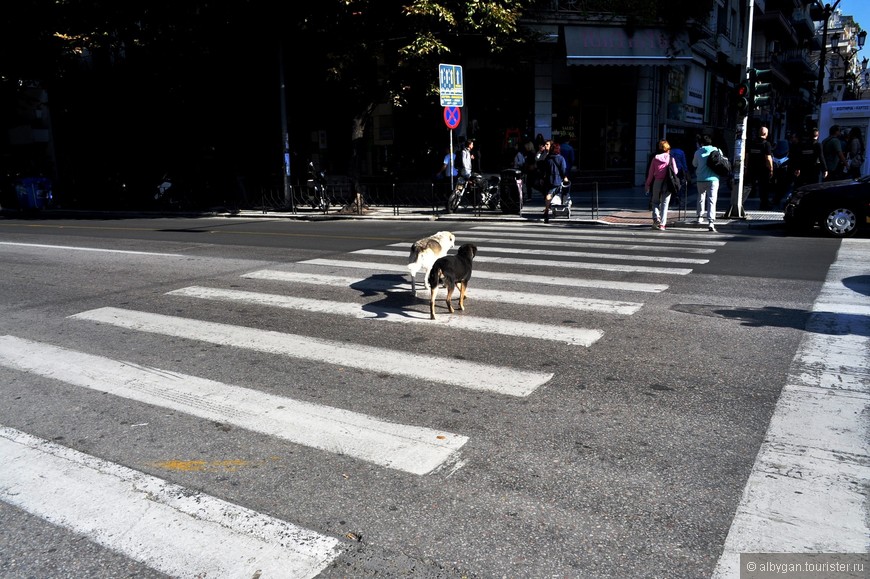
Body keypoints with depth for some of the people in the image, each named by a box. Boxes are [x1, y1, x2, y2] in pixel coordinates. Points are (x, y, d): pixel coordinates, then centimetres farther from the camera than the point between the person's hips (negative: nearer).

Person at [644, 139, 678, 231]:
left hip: (657, 182, 1)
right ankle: (662, 224, 1)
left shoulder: (655, 159, 0)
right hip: (667, 183, -1)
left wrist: (648, 185, 10)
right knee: (664, 204, 5)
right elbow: (675, 171, -3)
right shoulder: (671, 158, -3)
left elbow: (650, 173, 2)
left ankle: (656, 218, -7)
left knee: (655, 202, 16)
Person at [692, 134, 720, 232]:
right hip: (713, 179, -1)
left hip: (701, 179, 1)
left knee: (701, 197, 23)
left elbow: (694, 164, 13)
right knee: (712, 200, -6)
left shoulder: (698, 152, 1)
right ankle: (711, 222, -17)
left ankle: (700, 216, 33)